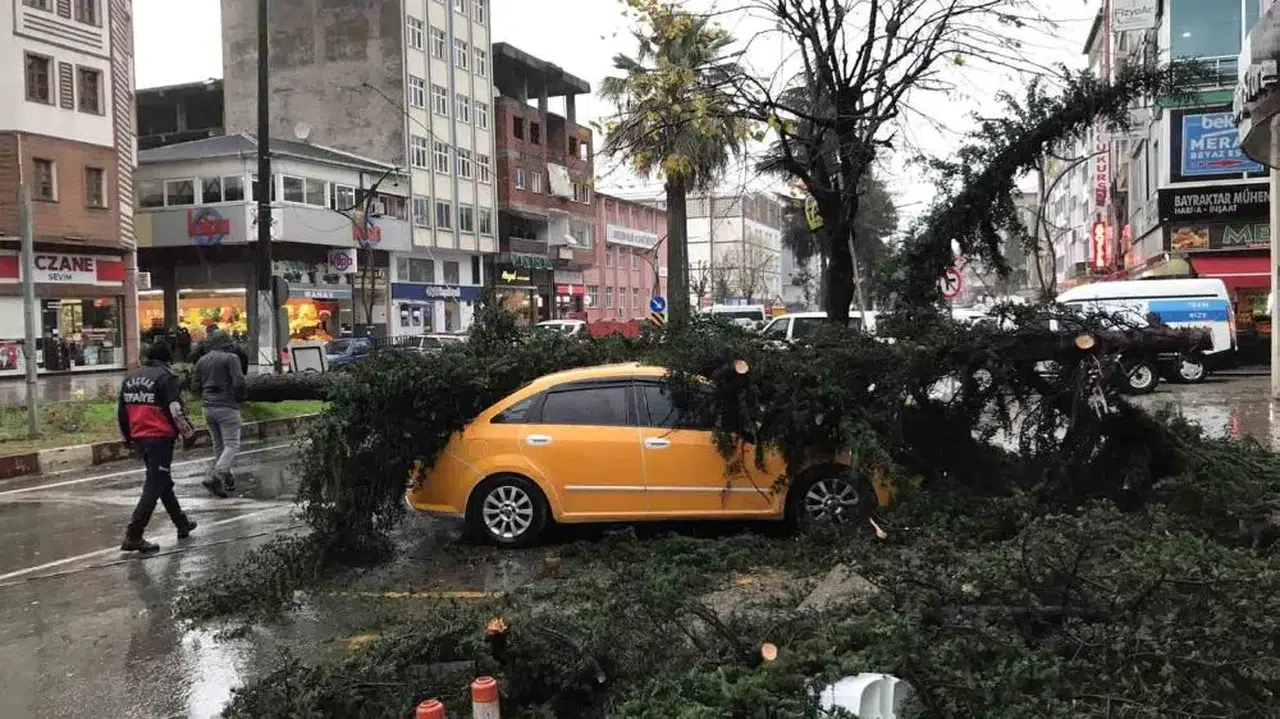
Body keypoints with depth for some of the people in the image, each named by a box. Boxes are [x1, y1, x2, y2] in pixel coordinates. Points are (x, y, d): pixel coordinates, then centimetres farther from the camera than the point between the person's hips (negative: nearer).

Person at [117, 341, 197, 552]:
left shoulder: (130, 378, 14)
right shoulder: (166, 377, -9)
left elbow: (121, 412, 18)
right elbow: (176, 411, -16)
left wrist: (129, 438, 29)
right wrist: (188, 431, -1)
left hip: (139, 438, 8)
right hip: (160, 438, -8)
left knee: (162, 481, 20)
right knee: (154, 486, -4)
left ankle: (182, 524, 32)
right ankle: (133, 536, -9)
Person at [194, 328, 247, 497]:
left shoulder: (202, 360, 10)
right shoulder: (231, 358, -9)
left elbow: (197, 385, 11)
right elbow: (239, 382, -17)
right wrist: (239, 398, 1)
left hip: (208, 407, 7)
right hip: (227, 407, -7)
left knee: (218, 445, 16)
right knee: (232, 445, -6)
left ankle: (227, 479, 22)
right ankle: (216, 477, -23)